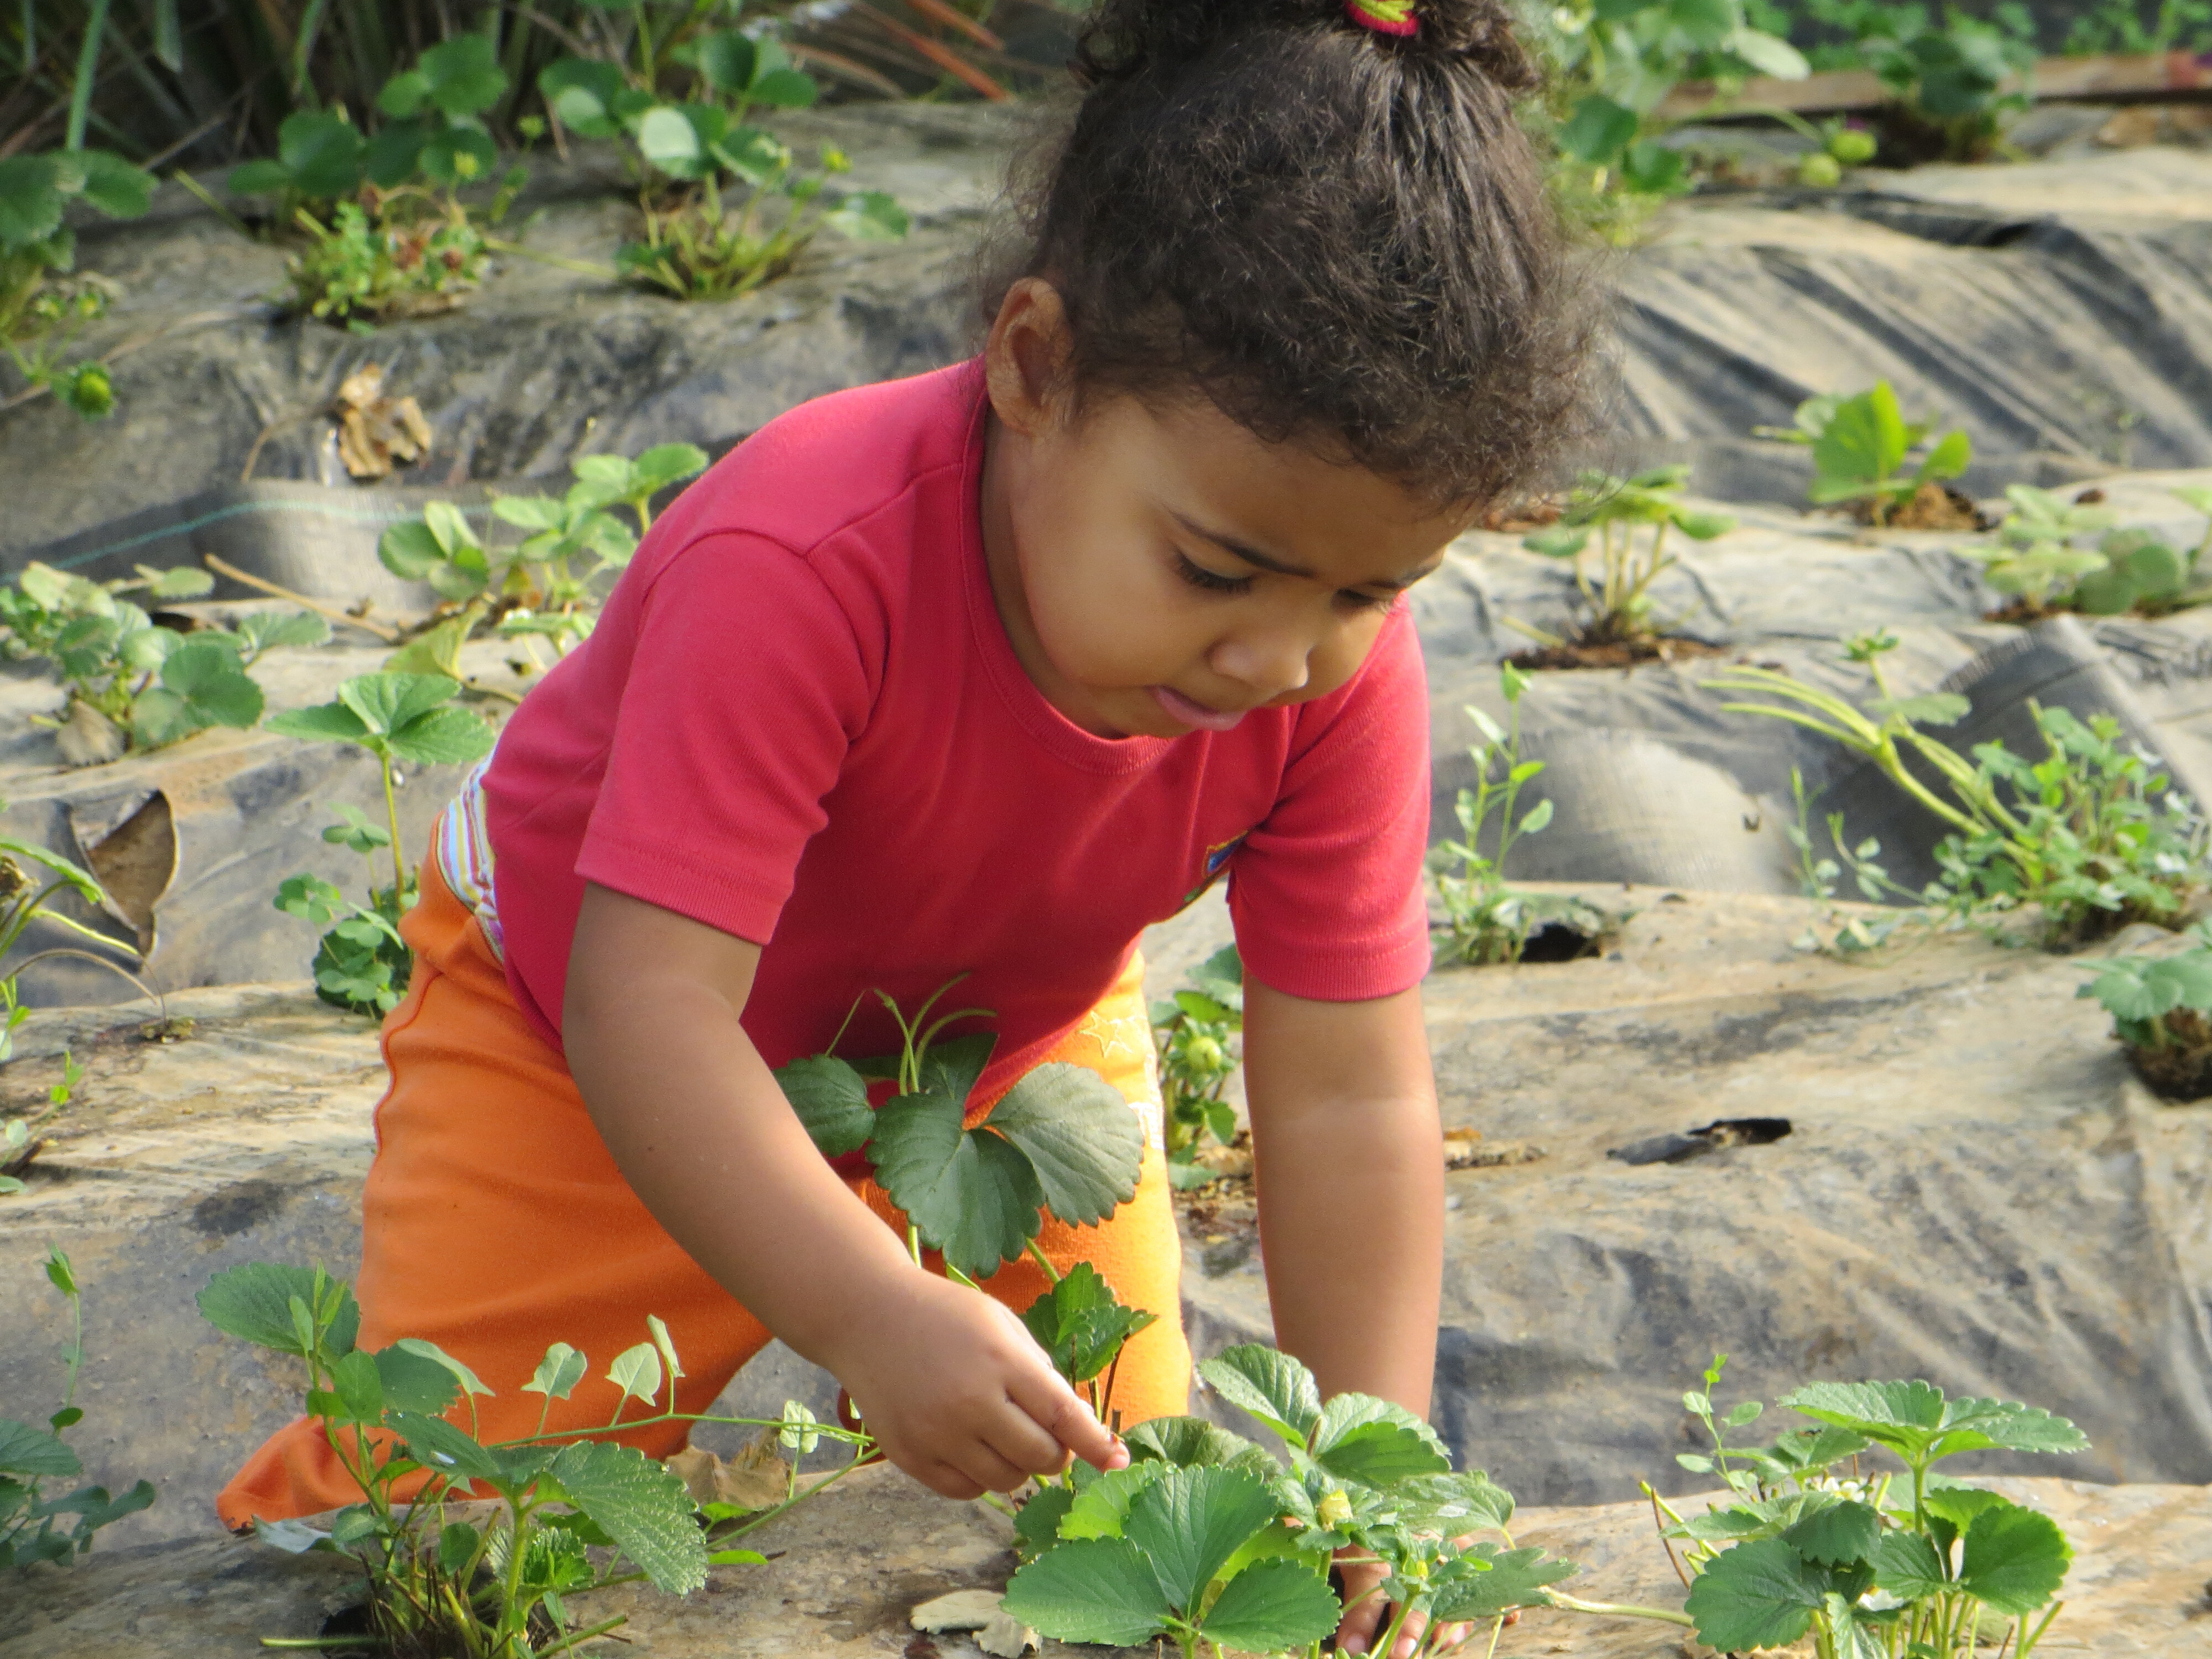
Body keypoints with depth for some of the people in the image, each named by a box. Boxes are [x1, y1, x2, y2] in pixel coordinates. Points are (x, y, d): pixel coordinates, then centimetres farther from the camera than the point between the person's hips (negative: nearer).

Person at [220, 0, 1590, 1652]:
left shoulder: (1344, 666, -28)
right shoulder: (802, 567, -43)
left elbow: (1350, 1099, -24)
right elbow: (647, 1002, -46)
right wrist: (877, 1316, -58)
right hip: (585, 1022, -3)